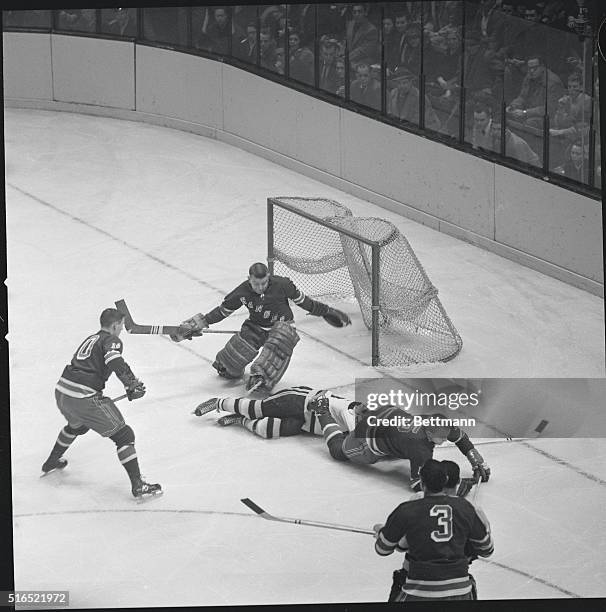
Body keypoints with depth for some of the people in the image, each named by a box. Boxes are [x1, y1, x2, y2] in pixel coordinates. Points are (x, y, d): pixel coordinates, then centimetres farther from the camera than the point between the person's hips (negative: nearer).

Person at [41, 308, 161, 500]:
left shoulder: (91, 339, 22)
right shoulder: (111, 340, -3)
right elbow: (115, 362, -23)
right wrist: (132, 384, -15)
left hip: (61, 391, 8)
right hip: (83, 398, -8)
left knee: (76, 425, 40)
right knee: (123, 435, -1)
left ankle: (51, 463, 56)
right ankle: (138, 486, -8)